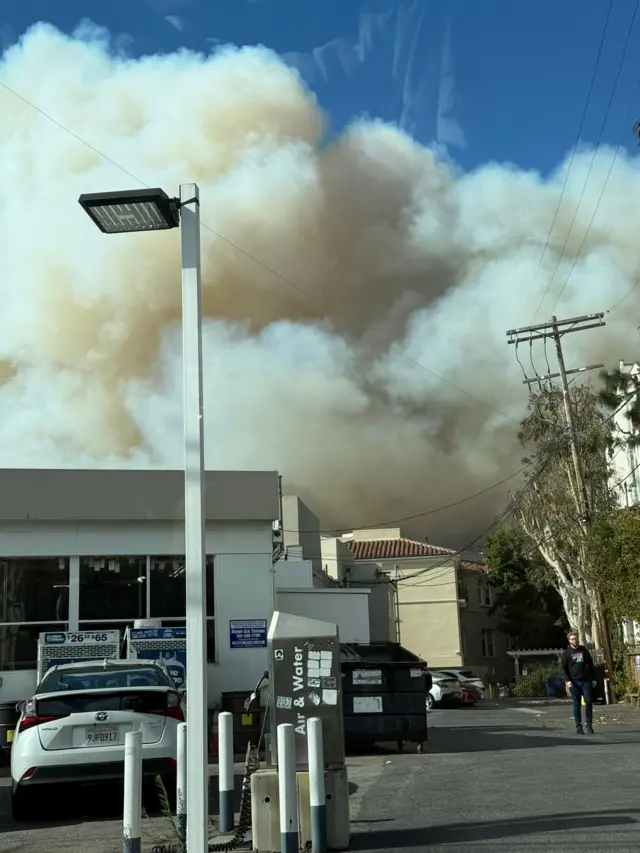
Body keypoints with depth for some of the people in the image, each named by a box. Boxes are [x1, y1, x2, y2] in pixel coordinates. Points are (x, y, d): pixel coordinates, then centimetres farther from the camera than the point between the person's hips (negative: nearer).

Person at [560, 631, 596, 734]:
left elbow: (591, 665, 14)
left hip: (586, 680, 2)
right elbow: (563, 668, 1)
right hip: (574, 682, -2)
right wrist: (567, 680, -10)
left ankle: (589, 724, 3)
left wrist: (593, 679, 9)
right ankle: (578, 726, 6)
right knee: (577, 704, 1)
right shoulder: (566, 653, 3)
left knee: (589, 701, -6)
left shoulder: (584, 650, 9)